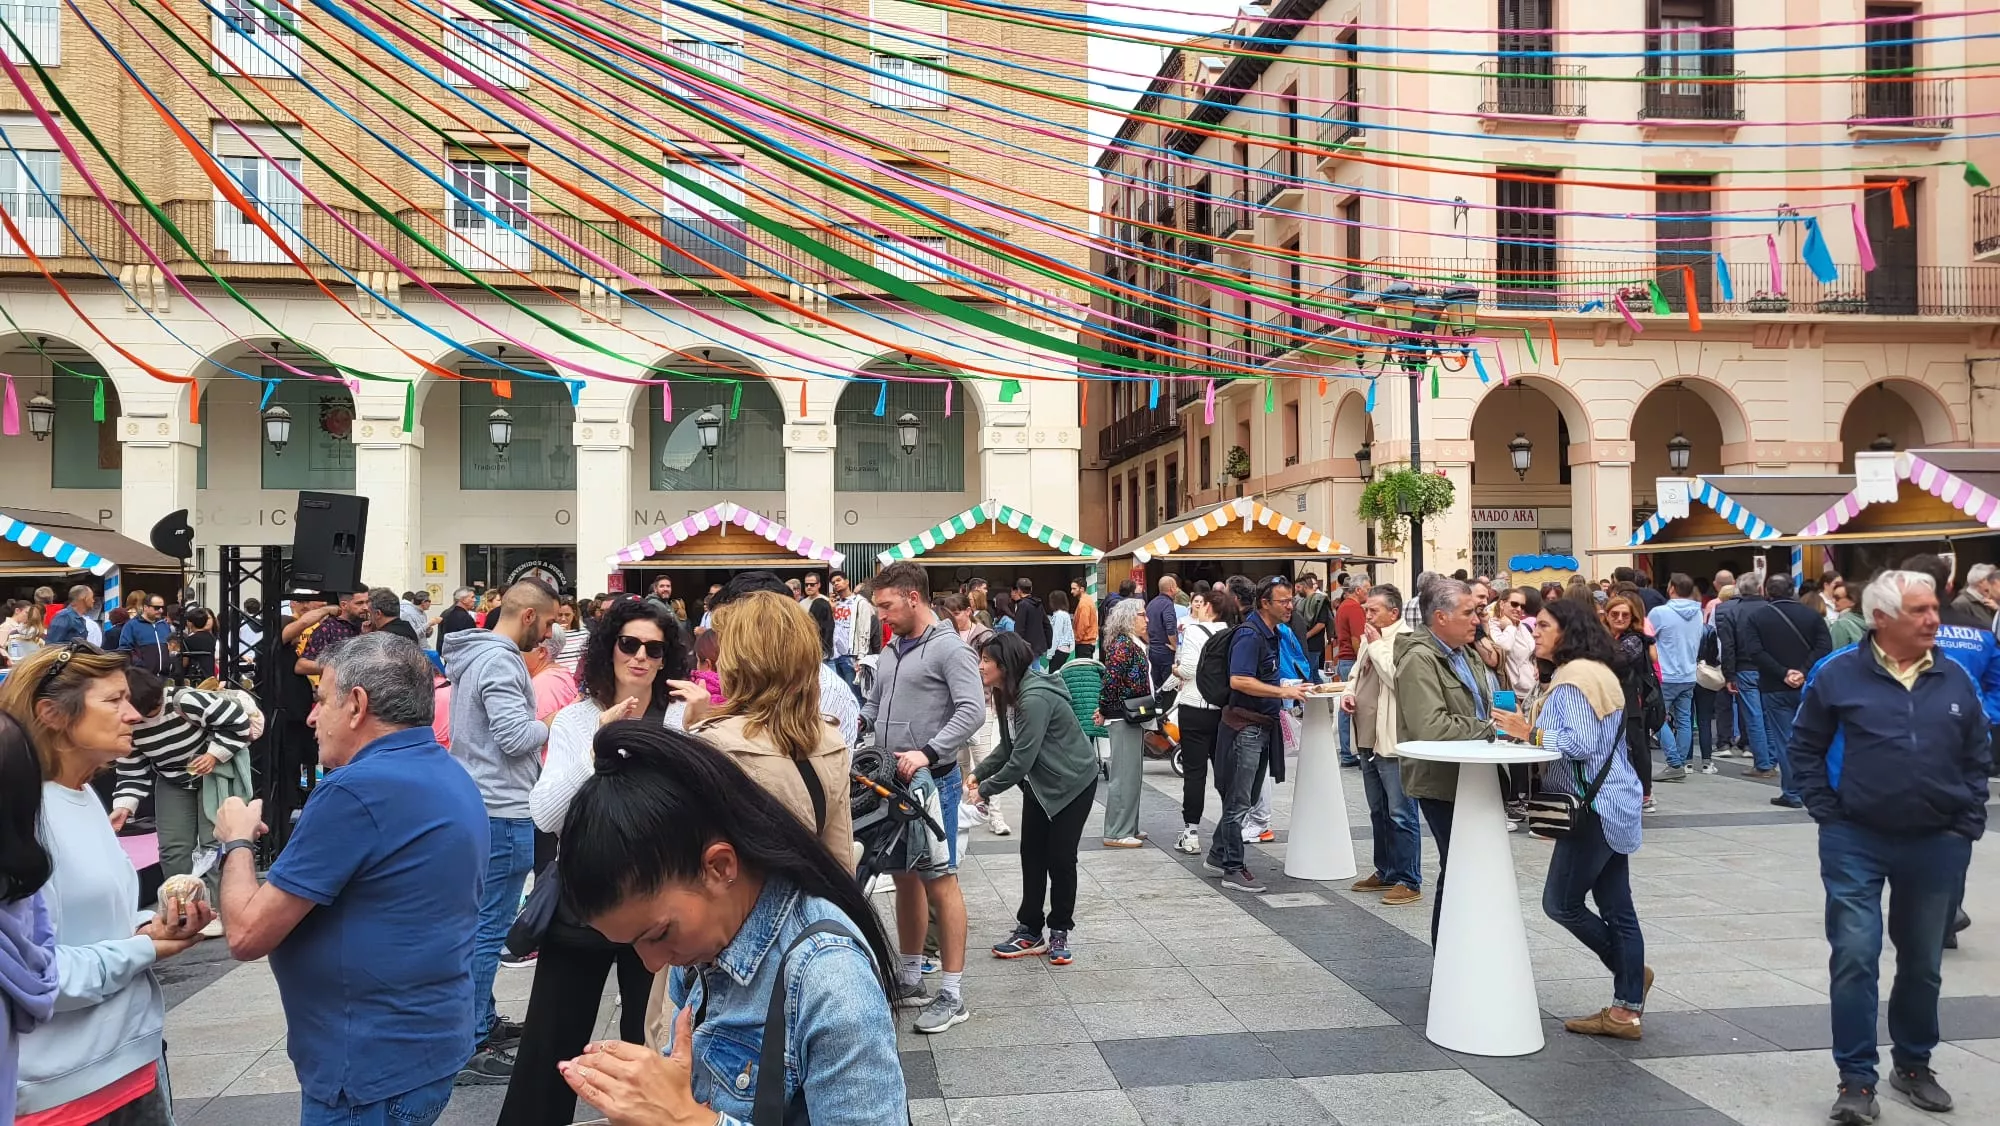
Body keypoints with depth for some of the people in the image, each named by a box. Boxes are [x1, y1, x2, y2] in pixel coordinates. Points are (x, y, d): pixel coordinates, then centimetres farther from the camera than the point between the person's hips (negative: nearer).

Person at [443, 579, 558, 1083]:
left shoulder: (476, 654, 14)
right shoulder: (499, 661, -18)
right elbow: (514, 736, -23)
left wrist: (537, 726, 9)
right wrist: (552, 725, -6)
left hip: (479, 806, 11)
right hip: (503, 813, -11)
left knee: (482, 923, 18)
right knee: (488, 929, -5)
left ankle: (481, 1020, 30)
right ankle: (470, 1049, 1)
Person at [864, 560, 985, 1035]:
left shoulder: (949, 648, -10)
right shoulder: (891, 651, 15)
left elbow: (972, 710, -20)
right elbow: (873, 708, 22)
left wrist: (928, 752, -26)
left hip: (932, 779, -8)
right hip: (893, 781, 8)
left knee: (939, 881, -4)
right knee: (905, 878, 15)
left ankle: (951, 994, 4)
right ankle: (909, 978, 28)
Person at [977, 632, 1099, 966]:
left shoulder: (1035, 698, -30)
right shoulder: (1007, 695, 0)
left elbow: (1022, 758, -30)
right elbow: (1008, 747, 6)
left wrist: (986, 789, -20)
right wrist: (977, 773, -6)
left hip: (1072, 782, -9)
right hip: (1038, 783, 9)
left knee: (1060, 857, 0)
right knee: (1032, 854, 7)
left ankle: (1059, 933, 15)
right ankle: (1029, 931, 15)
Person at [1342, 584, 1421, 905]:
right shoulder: (1369, 639, 14)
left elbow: (1397, 678, -25)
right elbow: (1358, 673, 27)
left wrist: (1377, 645, -16)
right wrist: (1348, 692, 6)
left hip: (1394, 742, -10)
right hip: (1368, 740, 10)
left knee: (1401, 815, -4)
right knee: (1378, 812, 18)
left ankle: (1409, 881, 3)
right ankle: (1385, 872, 29)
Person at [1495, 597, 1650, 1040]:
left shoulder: (1574, 677, -16)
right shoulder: (1597, 672, 17)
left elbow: (1583, 743, -25)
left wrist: (1532, 732, -17)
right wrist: (1530, 728, 9)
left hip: (1595, 807, -10)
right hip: (1612, 804, 10)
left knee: (1560, 901, -1)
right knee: (1616, 909, 11)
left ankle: (1632, 972, 13)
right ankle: (1626, 1011, 15)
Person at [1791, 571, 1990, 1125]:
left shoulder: (1956, 679, 3)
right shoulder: (1838, 674, -6)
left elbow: (1978, 756, 12)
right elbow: (1805, 747, 2)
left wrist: (1968, 822, 4)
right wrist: (1828, 814, -4)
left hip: (1937, 846, 3)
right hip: (1856, 843, -3)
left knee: (1923, 964, 15)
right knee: (1854, 959, -5)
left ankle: (1913, 1064, 34)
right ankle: (1857, 1080, 4)